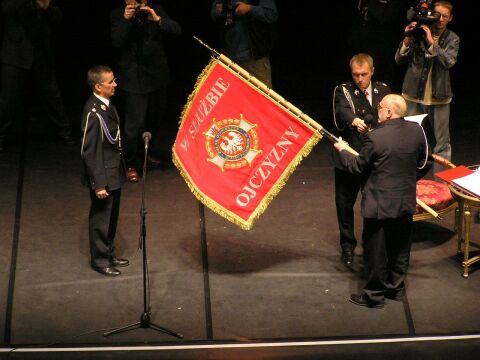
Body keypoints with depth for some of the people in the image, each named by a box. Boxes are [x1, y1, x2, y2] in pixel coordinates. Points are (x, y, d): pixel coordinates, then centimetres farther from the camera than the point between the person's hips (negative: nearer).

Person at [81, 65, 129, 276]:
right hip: (103, 176, -9)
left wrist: (122, 170, 17)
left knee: (111, 217, 21)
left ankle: (109, 254, 36)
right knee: (100, 218, 7)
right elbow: (90, 151, -22)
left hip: (114, 173, 9)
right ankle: (99, 260, 22)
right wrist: (98, 183, -20)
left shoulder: (106, 104, 3)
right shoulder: (93, 112, -24)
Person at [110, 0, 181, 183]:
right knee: (135, 122, -6)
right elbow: (117, 42, -16)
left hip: (158, 73, 4)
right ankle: (131, 164, 6)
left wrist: (157, 19, -22)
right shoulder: (118, 15, -4)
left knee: (155, 119, 15)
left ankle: (152, 153, 36)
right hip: (135, 77, -4)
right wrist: (126, 20, -28)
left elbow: (176, 30, -7)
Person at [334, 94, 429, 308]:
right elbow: (421, 163, 9)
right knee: (400, 248, 20)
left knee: (375, 250, 8)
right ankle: (396, 288, 32)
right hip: (406, 202, 6)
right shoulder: (416, 131, -5)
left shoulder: (376, 137, -22)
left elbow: (358, 167, -10)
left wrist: (342, 151, 7)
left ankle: (374, 295, 17)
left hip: (379, 204, -5)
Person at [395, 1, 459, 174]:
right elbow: (399, 59, -1)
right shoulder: (418, 33, -1)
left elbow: (449, 62, -15)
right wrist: (407, 39, -17)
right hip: (413, 94, 0)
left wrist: (431, 41, -23)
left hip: (439, 96, 0)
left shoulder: (452, 39, 1)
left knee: (442, 143, 4)